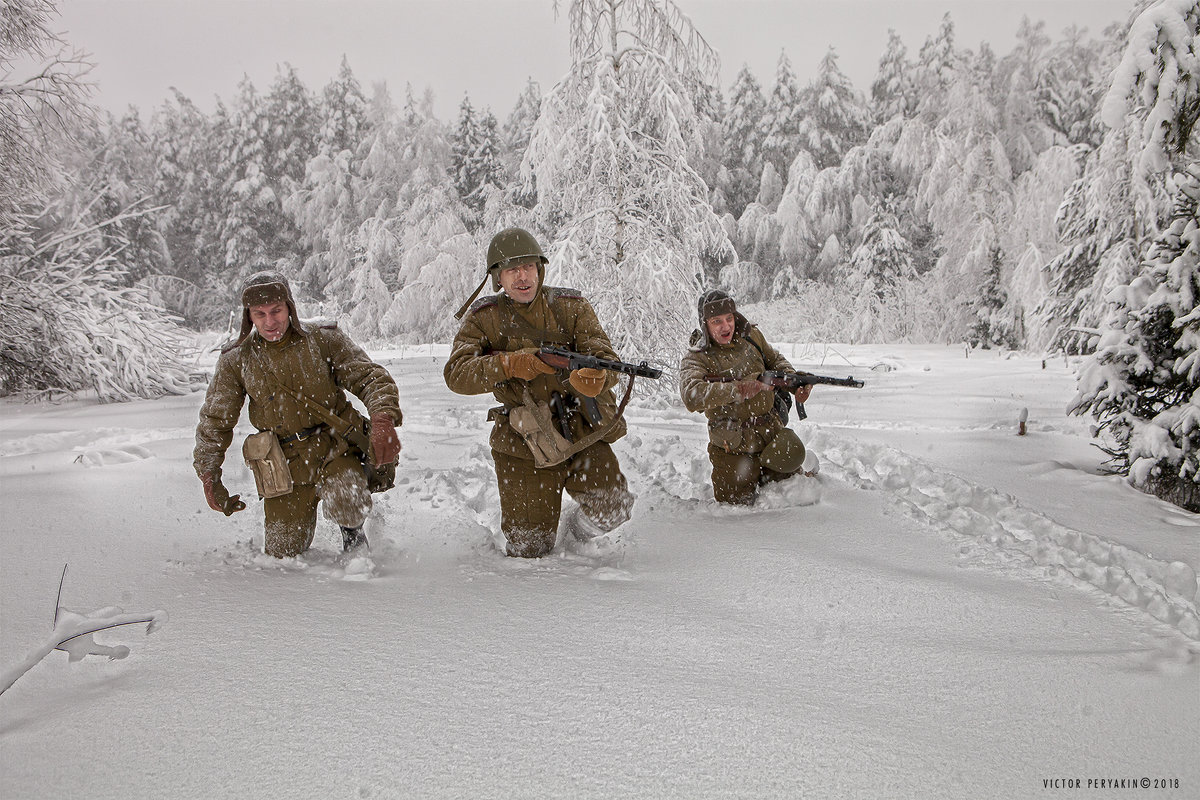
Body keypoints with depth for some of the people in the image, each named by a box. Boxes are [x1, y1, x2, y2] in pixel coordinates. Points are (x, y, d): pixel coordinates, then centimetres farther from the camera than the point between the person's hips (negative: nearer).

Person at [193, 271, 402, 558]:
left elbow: (370, 377, -9)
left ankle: (352, 532, 6)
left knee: (346, 505, -32)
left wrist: (383, 419, -29)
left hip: (337, 450, -2)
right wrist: (209, 477, 6)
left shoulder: (323, 340, -3)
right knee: (282, 552, 2)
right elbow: (214, 422, 12)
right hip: (286, 464, 2)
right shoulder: (236, 362, 3)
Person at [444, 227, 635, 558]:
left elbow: (606, 359, -10)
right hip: (521, 443, -1)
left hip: (582, 433, 1)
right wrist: (509, 365, -27)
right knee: (529, 549, 0)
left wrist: (595, 378, -34)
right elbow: (456, 374, -12)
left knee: (611, 508, -20)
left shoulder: (571, 306, 2)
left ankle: (580, 527, 16)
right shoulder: (483, 318, 1)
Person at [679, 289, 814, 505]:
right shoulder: (696, 358, -13)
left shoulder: (751, 336, 3)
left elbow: (776, 361, 20)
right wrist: (737, 389, -43)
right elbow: (691, 395, -32)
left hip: (774, 437, 5)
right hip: (735, 450, -4)